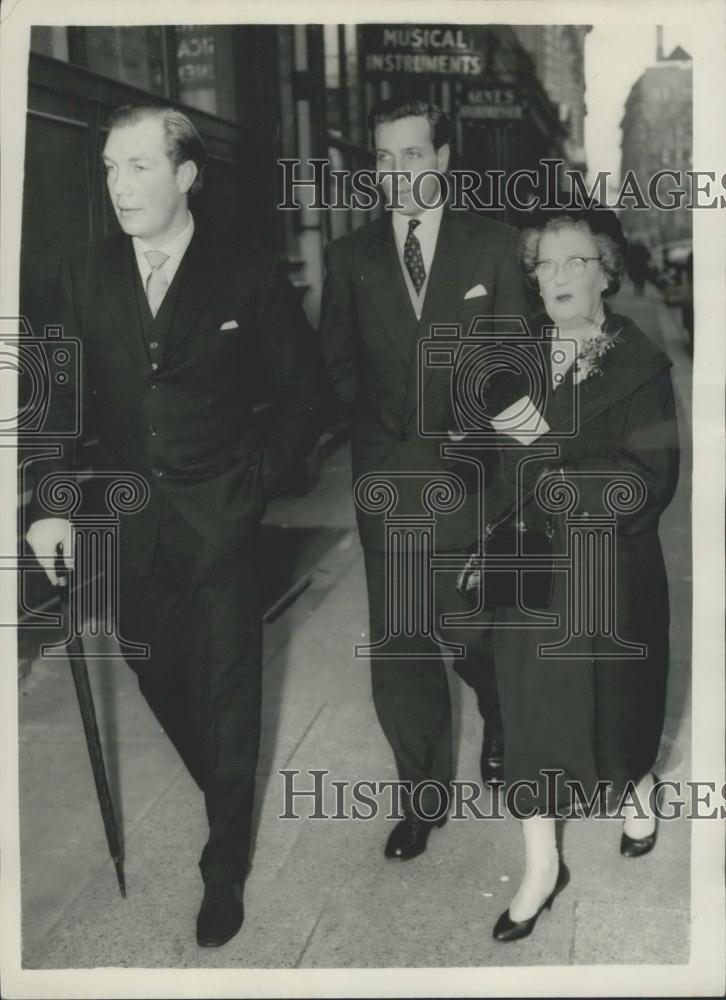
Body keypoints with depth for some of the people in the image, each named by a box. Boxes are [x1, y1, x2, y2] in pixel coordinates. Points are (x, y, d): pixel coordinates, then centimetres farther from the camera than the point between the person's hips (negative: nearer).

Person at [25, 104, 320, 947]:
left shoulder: (247, 278, -6)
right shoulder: (82, 277, 2)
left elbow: (298, 394, 1)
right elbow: (59, 397, 1)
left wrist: (259, 479, -7)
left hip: (217, 516, -3)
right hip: (124, 517, 3)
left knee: (225, 691, 6)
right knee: (160, 679, 15)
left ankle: (225, 867, 22)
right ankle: (223, 795, 43)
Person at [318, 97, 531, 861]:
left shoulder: (491, 245, 2)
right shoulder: (349, 256, 7)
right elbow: (338, 363, 11)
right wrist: (387, 420, -3)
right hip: (389, 475, 1)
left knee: (478, 630, 8)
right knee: (399, 650, 1)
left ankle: (500, 723, 41)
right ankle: (423, 794, 17)